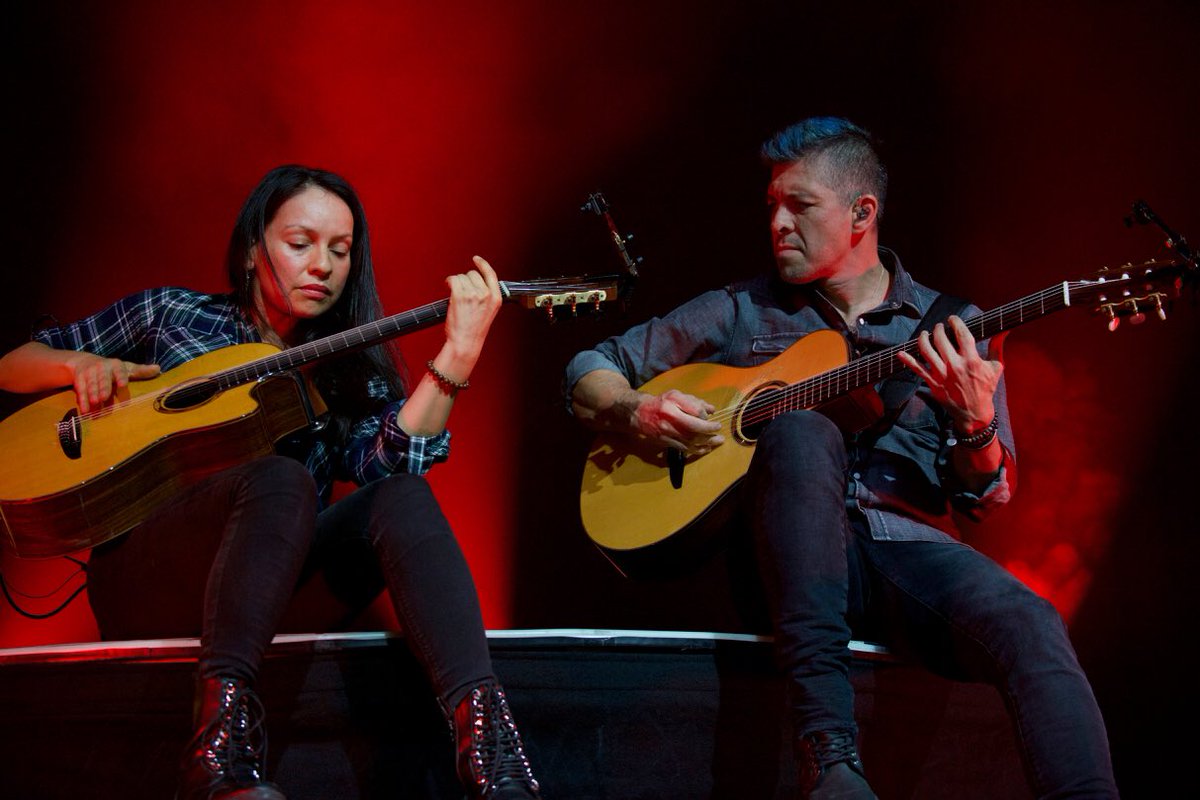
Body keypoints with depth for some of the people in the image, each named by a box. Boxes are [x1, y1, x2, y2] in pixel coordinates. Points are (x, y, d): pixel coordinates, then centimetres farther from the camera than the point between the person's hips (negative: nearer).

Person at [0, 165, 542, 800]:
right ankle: (221, 738, -48)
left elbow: (388, 459, -9)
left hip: (276, 590, 3)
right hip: (140, 580, -2)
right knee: (282, 479, -33)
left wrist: (458, 353, -19)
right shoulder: (169, 314, 13)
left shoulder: (346, 373, 14)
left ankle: (481, 724, -47)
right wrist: (81, 363, -1)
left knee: (403, 498, -26)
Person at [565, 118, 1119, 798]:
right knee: (804, 431, -34)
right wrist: (638, 410, -4)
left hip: (909, 545, 0)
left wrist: (975, 423, -13)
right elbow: (590, 372, 19)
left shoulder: (953, 329, 14)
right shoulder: (743, 311, 15)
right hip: (788, 555, 0)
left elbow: (986, 501, 9)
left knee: (1029, 626, -34)